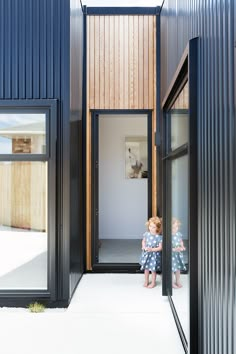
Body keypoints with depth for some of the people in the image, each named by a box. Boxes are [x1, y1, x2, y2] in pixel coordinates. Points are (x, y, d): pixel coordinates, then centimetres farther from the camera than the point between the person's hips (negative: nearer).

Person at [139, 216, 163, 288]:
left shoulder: (159, 237, -19)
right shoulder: (146, 234, -7)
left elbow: (160, 247, -16)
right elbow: (143, 241, 9)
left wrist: (152, 249, -26)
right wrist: (144, 247, -10)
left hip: (154, 255, -4)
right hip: (146, 254, 4)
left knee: (153, 270, 9)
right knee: (146, 268, 17)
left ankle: (153, 283, 30)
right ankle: (146, 281, 37)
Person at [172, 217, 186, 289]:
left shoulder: (179, 234, -2)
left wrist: (182, 247, -4)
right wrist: (174, 249, -28)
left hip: (178, 254, 6)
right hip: (171, 254, -6)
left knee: (178, 268, 17)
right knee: (172, 269, 4)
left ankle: (178, 281, 33)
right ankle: (172, 283, 21)